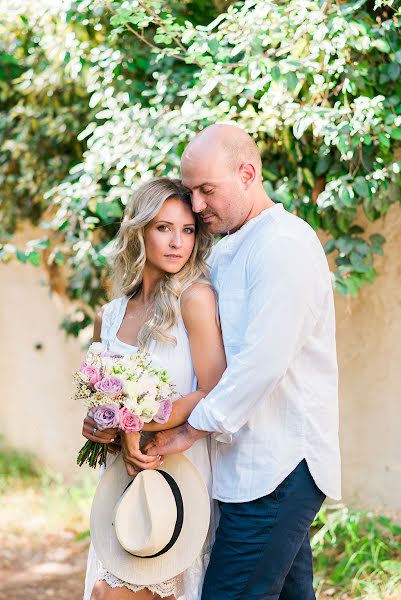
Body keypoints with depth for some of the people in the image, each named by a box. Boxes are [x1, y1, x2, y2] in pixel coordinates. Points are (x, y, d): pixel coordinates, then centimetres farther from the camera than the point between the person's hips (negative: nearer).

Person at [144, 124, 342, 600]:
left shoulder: (284, 244, -13)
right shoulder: (225, 253, 17)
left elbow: (263, 361, -22)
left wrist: (189, 431, -14)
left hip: (277, 466, -9)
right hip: (259, 460, 9)